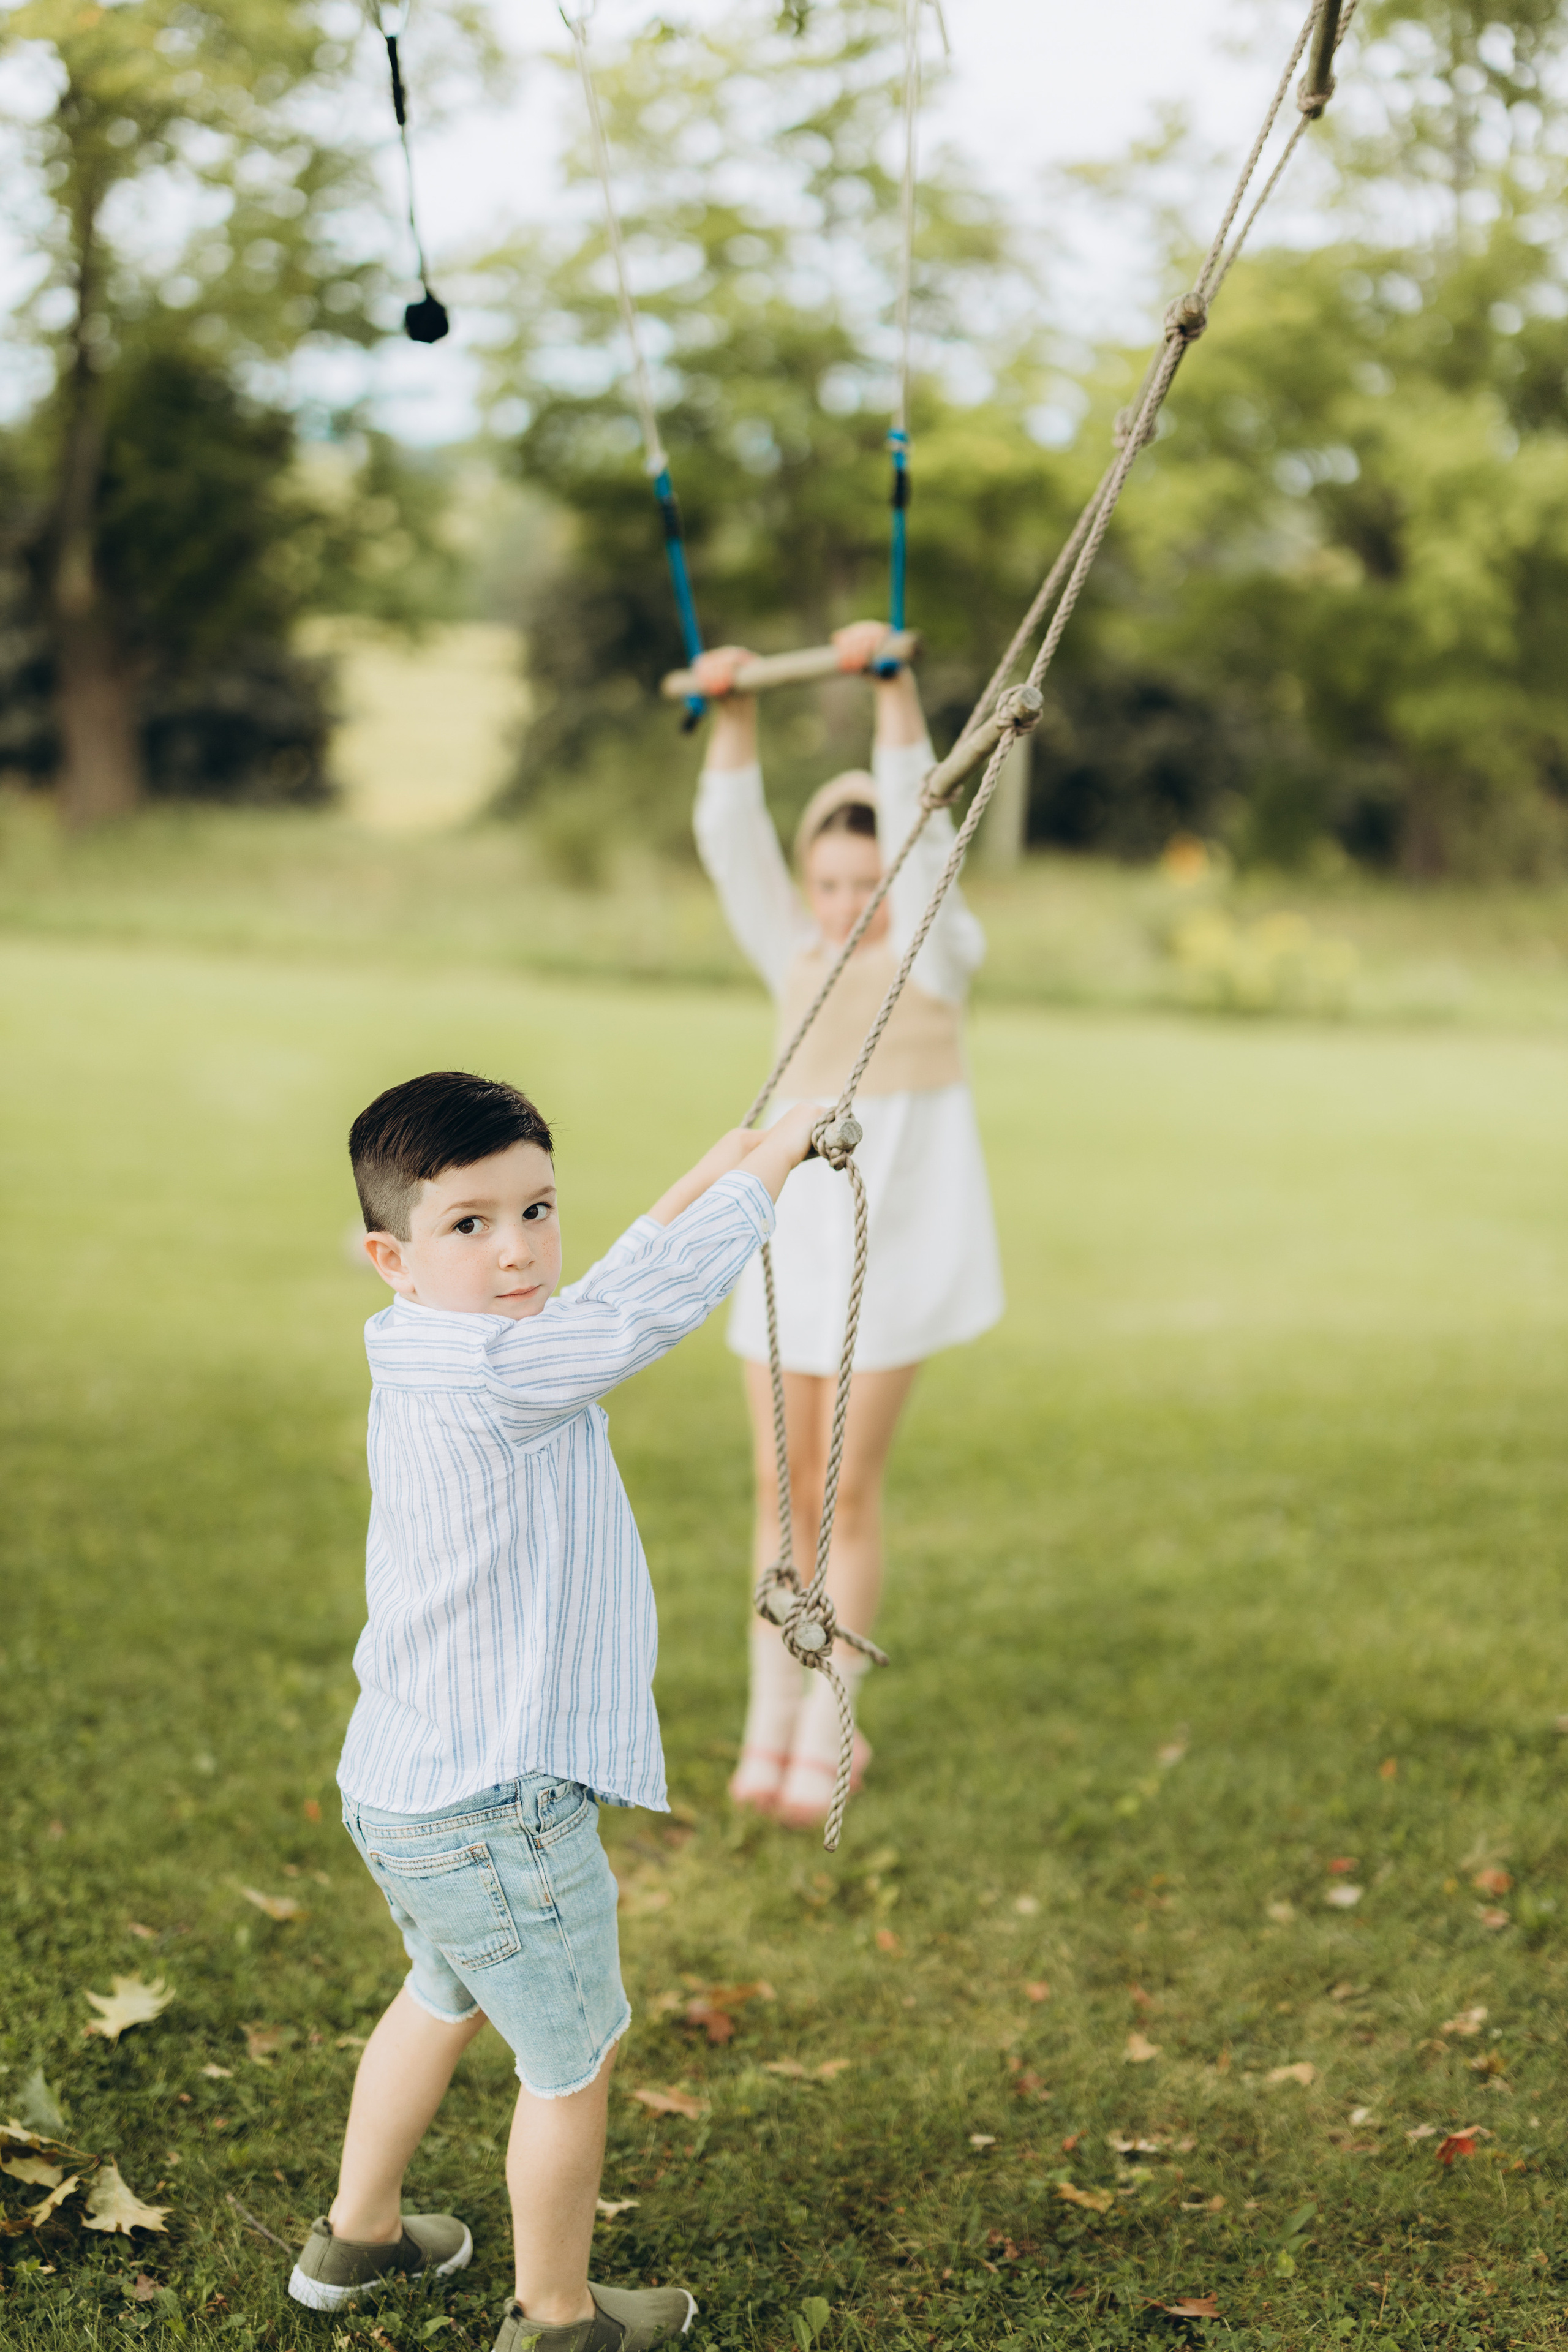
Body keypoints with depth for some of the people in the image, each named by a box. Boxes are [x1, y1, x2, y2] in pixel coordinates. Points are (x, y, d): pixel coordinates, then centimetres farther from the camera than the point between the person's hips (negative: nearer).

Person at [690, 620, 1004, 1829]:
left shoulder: (938, 951, -3)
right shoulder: (797, 956, 8)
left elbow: (921, 823, -18)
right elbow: (734, 840, -4)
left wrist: (894, 686, -29)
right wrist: (733, 713, -18)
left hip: (894, 1240, -4)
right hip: (792, 1230, 4)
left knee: (847, 1489, -1)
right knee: (783, 1488, 8)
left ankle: (828, 1731, 12)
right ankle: (771, 1718, 19)